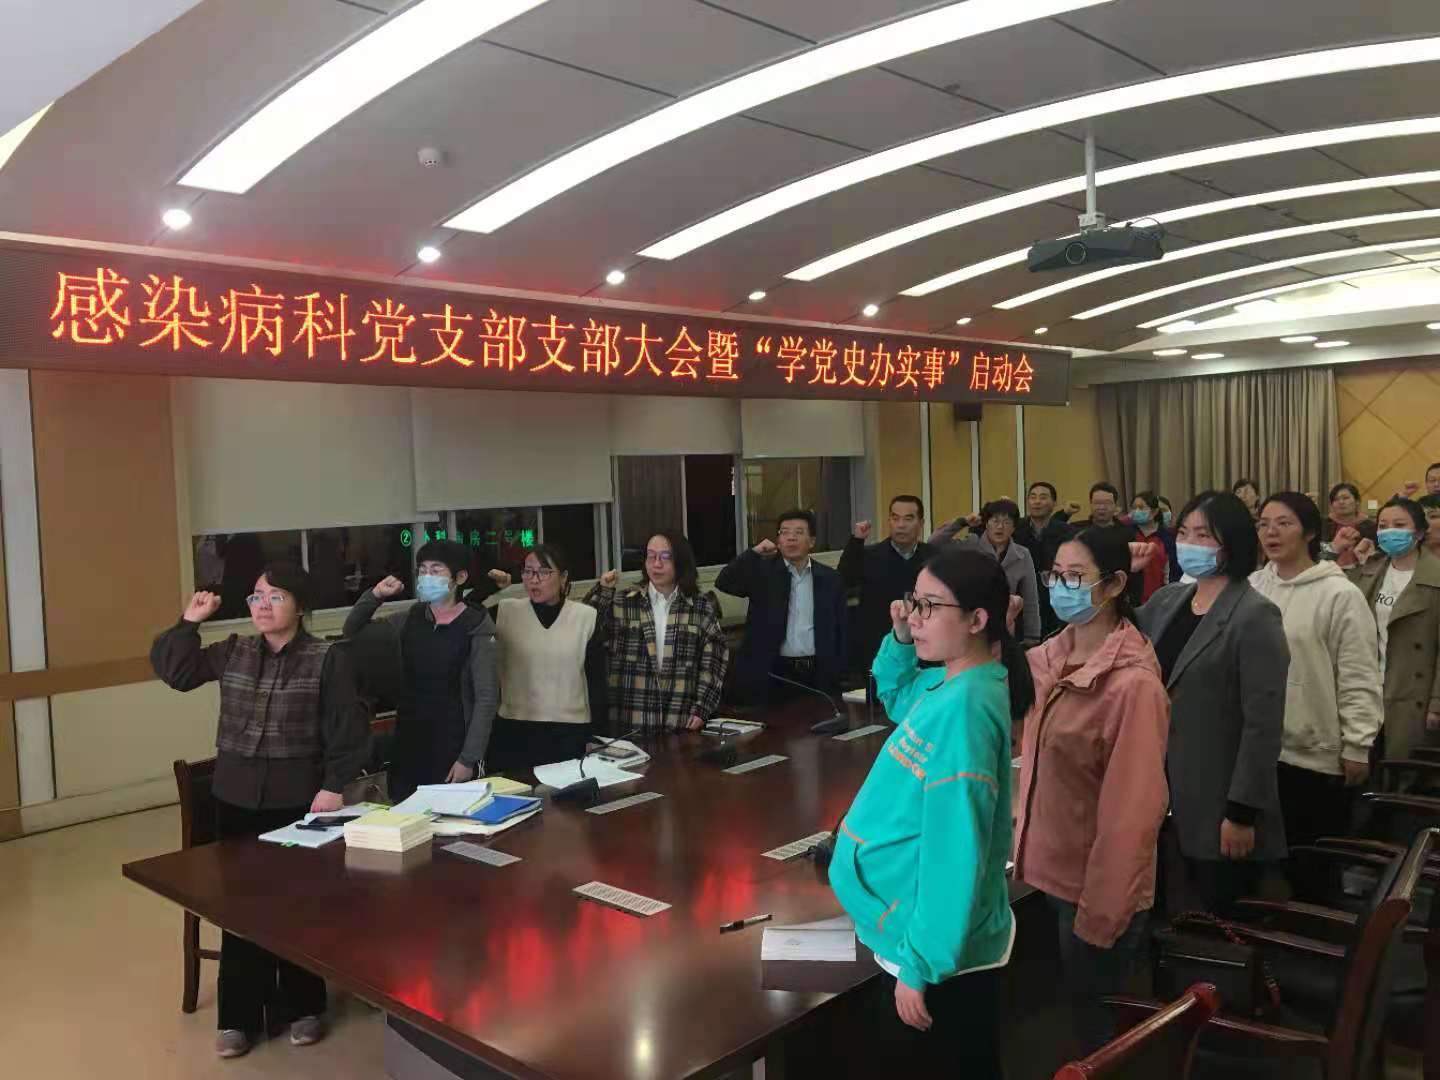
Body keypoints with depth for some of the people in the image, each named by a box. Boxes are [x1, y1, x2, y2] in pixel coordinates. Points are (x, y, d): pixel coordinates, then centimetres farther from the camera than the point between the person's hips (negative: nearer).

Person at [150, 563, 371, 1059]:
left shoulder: (327, 660, -8)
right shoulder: (232, 652, 6)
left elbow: (348, 728, -10)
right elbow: (172, 670, 10)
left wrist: (334, 785, -16)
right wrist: (190, 622, 0)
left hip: (298, 799, -4)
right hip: (235, 797, 4)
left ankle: (301, 1008, 25)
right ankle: (239, 1016, 22)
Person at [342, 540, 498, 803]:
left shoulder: (476, 626, -9)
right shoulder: (410, 620, 6)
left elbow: (487, 697, -10)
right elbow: (352, 633, 16)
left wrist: (469, 758, -14)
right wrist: (374, 596, -2)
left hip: (453, 746, -5)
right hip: (408, 745, 5)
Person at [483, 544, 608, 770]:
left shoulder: (587, 617, -1)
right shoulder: (505, 612, 1)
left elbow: (597, 681, 3)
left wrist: (599, 735, 2)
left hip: (571, 733, 0)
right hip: (514, 732, 1)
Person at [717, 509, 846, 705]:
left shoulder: (830, 579, 8)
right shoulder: (762, 571, 3)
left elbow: (839, 632, 10)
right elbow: (724, 583, -10)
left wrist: (836, 677, 5)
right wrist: (753, 553, -16)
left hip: (817, 675, 2)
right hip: (771, 675, -1)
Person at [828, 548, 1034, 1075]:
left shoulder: (963, 707, -27)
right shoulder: (947, 683, 0)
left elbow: (954, 851, -28)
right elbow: (897, 697, 23)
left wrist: (919, 963, -22)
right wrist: (900, 641, 3)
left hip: (939, 949, -8)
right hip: (921, 929, 8)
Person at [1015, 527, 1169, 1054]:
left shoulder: (1133, 684, -24)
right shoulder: (1048, 659, -1)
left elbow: (1133, 809, -22)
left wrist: (1100, 916, -18)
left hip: (1096, 888, -7)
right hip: (1052, 870, 7)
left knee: (1096, 1020, 12)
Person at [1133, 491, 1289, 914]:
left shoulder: (1255, 616, -14)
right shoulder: (1167, 600, 7)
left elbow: (1263, 724, -17)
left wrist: (1243, 812, -19)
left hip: (1221, 805, -6)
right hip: (1169, 794, 6)